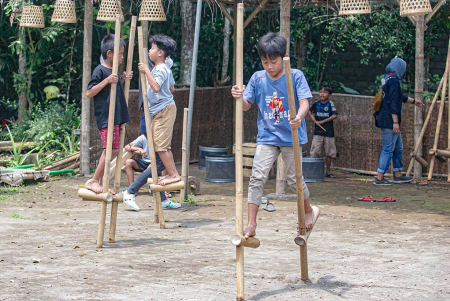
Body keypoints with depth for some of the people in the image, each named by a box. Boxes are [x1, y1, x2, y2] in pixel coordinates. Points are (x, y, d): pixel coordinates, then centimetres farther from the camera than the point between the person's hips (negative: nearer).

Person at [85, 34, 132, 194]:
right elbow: (89, 93, -16)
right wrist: (107, 81, -24)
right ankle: (94, 181, -3)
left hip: (116, 117, 9)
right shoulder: (100, 71, -11)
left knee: (110, 151, 9)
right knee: (112, 149, -13)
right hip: (105, 118, -9)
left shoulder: (113, 71, 15)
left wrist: (122, 79, 14)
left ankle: (100, 182, 14)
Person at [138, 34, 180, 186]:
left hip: (164, 110, -11)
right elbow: (171, 88, 25)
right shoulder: (165, 69, 16)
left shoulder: (160, 69, -16)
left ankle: (173, 174, -7)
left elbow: (156, 87, -32)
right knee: (163, 145, 13)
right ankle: (172, 173, 18)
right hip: (159, 111, 11)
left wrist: (147, 71, -28)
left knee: (160, 145, -10)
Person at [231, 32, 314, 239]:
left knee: (294, 178, 8)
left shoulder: (295, 76, -6)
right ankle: (251, 224, -9)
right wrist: (239, 97, -21)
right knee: (257, 177, -10)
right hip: (266, 136, 2)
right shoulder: (258, 78, 2)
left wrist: (299, 116, -36)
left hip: (291, 136, -2)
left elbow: (304, 102, -14)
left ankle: (308, 211, 36)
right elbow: (247, 105, 3)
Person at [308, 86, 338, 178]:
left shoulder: (330, 104, -4)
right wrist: (313, 119, 0)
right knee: (315, 153, -3)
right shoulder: (316, 103, 4)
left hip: (328, 132, -1)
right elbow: (309, 111, 19)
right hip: (317, 132, 1)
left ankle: (327, 171, 19)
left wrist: (322, 121, -16)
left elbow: (334, 115, -14)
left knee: (329, 153, 8)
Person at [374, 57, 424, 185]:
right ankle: (379, 178, -6)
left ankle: (398, 175, 24)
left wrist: (413, 101, 45)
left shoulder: (387, 79, 16)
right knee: (388, 149, -7)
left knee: (398, 148, 17)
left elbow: (401, 97, 32)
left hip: (387, 121, 10)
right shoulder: (393, 81, -16)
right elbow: (393, 104, -21)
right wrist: (395, 122, -22)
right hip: (389, 121, -10)